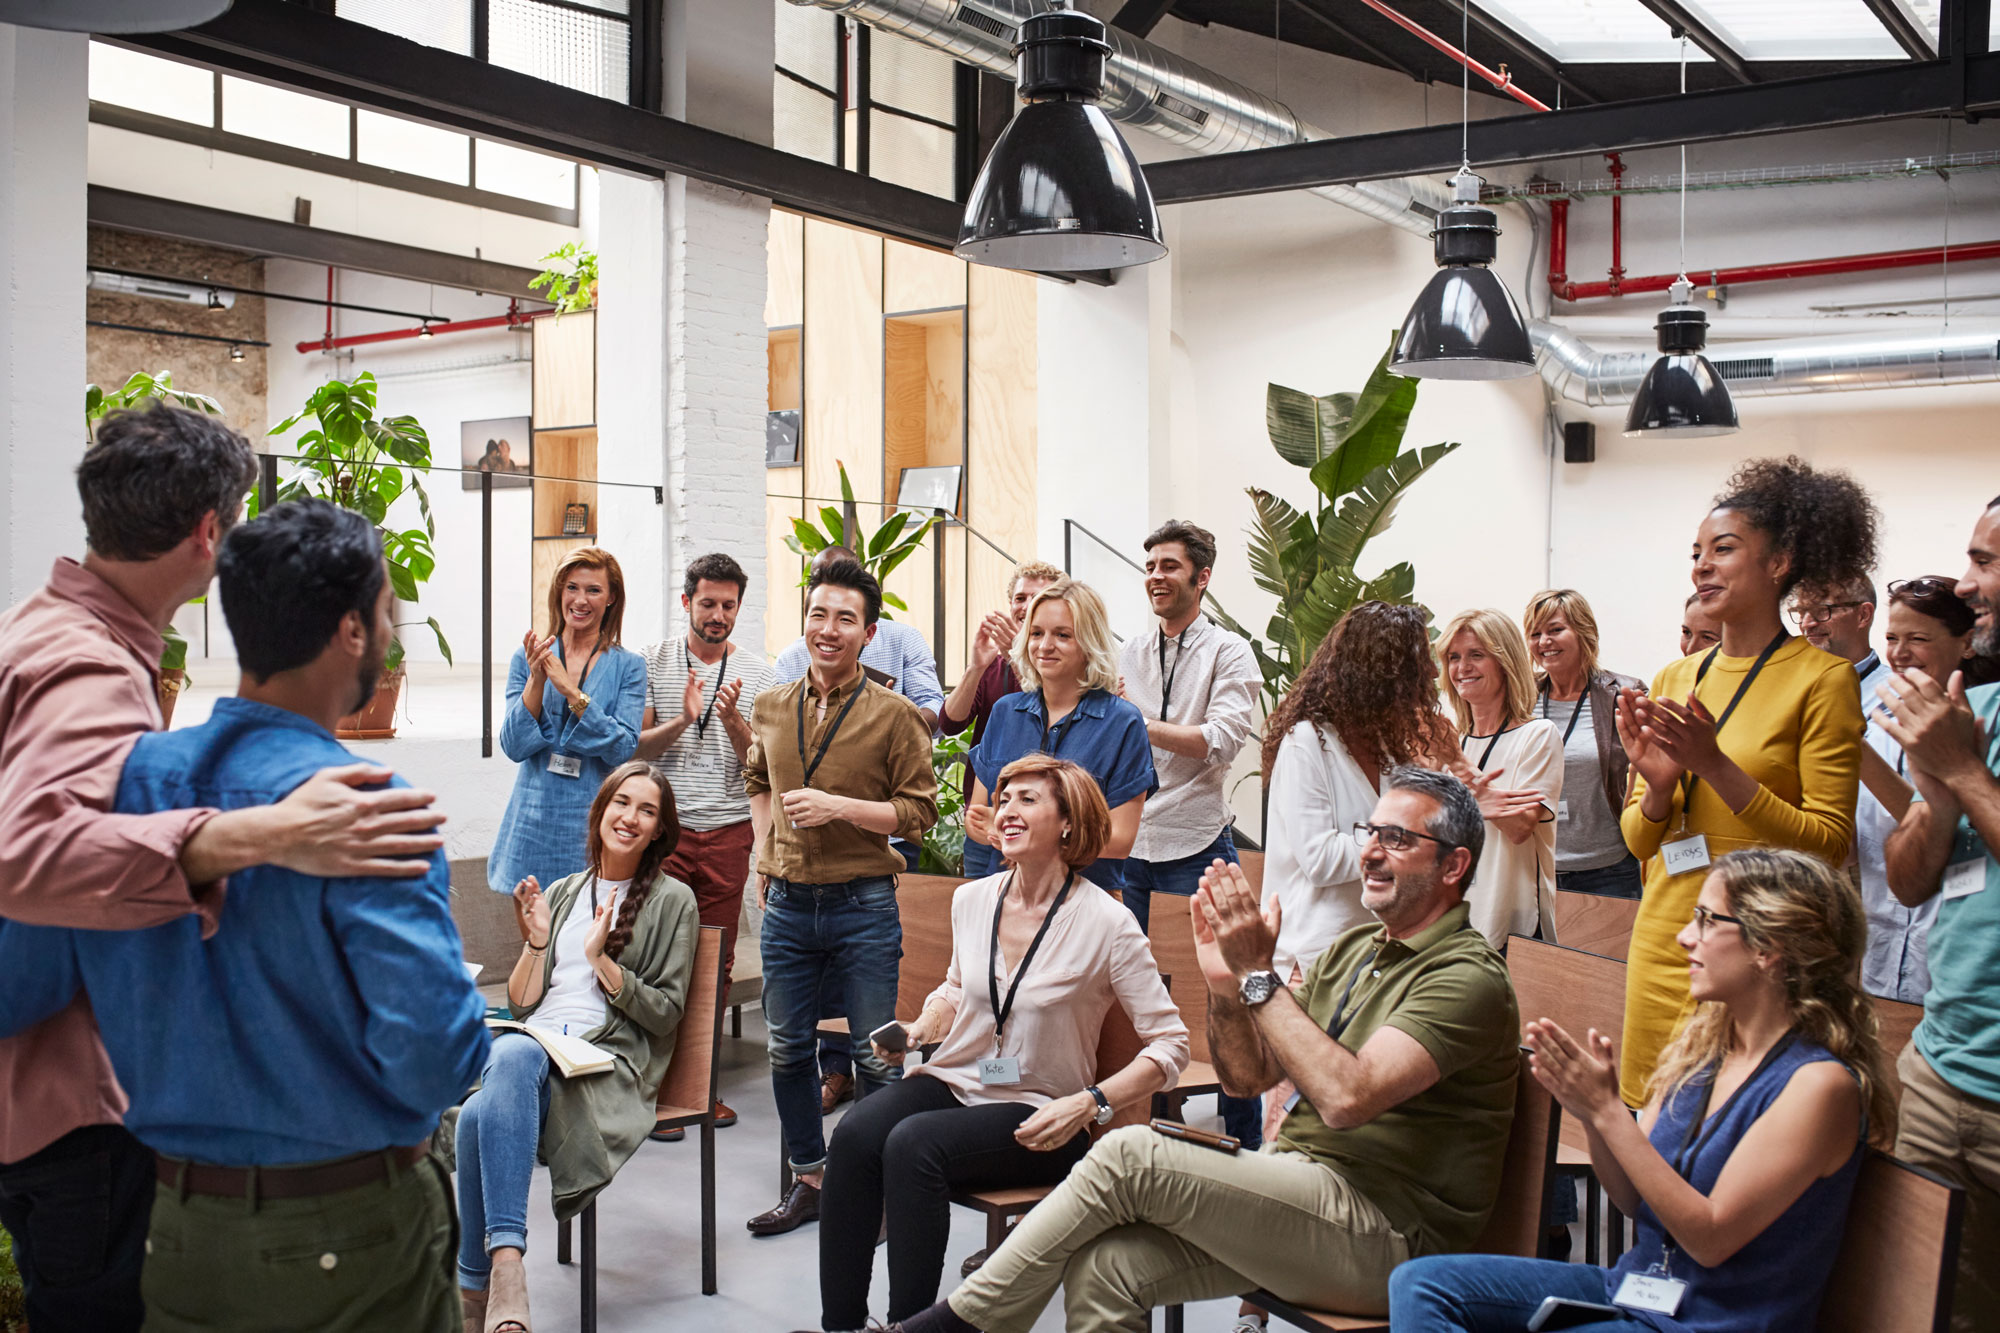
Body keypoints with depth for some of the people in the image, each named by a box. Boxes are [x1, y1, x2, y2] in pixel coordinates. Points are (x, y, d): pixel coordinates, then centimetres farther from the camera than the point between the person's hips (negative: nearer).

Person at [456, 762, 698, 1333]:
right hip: (532, 1044, 4)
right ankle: (505, 1266, -34)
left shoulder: (672, 901, 9)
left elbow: (665, 1014, 1)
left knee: (481, 1115, -34)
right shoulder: (562, 893, 22)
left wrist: (600, 958, -7)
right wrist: (536, 942, 3)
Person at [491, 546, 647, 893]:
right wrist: (536, 681, -13)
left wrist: (571, 692, -15)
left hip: (594, 823, -1)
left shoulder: (628, 666, 3)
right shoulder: (527, 658, 7)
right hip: (534, 822, 1)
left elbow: (623, 750, -9)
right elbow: (514, 747, -1)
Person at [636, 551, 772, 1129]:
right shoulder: (654, 663, 5)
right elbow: (635, 746, 1)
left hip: (728, 832, 1)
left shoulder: (756, 670, 7)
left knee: (717, 961, 5)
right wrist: (682, 720, -16)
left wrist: (733, 719, -16)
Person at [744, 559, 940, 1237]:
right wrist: (765, 855, 12)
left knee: (875, 1055, 4)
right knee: (788, 1049, 13)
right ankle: (808, 1180, 29)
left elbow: (920, 810, -7)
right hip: (788, 903, 5)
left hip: (863, 905, -5)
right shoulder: (771, 707, 6)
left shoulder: (894, 714, -8)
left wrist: (840, 806, -19)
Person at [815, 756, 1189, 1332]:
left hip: (1038, 1116, -5)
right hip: (954, 1080, 5)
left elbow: (1170, 1045, -9)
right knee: (854, 1133, -25)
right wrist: (917, 1029, 4)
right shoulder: (971, 899, 5)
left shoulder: (1106, 923, -12)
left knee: (913, 1143, -32)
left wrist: (1087, 1104, -20)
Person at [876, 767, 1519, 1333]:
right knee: (1104, 1264, -18)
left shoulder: (1467, 978, -11)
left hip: (1383, 1235, -7)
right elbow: (1248, 1074, 14)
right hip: (1297, 1195, 8)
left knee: (1129, 1154, -20)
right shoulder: (1354, 949, 16)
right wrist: (1225, 986, -5)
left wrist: (1258, 975, -19)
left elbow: (1346, 1096, -26)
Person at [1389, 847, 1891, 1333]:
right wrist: (1590, 1114, -13)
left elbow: (1710, 1237, -20)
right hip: (1633, 1285, 8)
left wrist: (1607, 1110, -24)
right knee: (1419, 1282, -7)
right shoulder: (1702, 1046, 5)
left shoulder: (1820, 1083, -18)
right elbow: (1634, 1200, 7)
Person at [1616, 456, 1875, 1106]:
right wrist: (1659, 786, -9)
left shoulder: (1823, 677, -5)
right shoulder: (1674, 679, 10)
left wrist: (1715, 765, -19)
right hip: (1661, 943, 5)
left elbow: (1829, 842, -10)